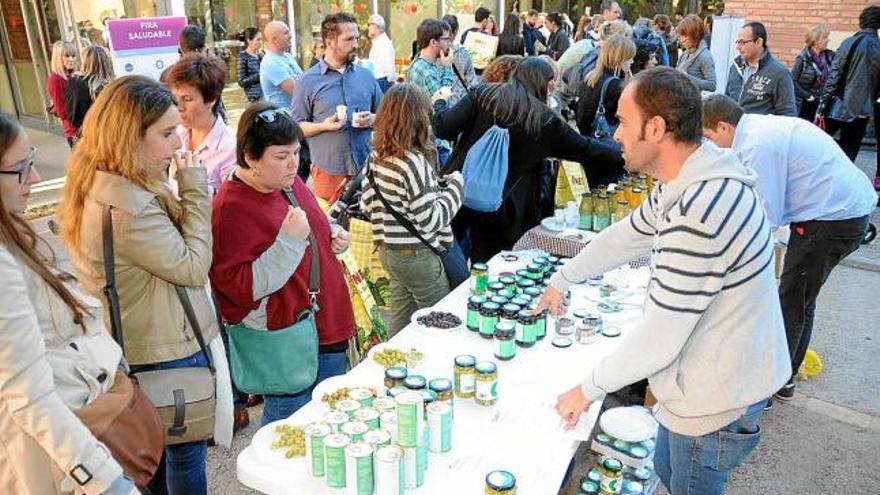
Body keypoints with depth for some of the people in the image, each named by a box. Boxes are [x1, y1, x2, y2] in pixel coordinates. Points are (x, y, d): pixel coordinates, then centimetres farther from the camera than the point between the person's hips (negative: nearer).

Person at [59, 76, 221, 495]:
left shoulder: (101, 184, 1)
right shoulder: (126, 207, -31)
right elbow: (193, 267, -22)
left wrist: (179, 188, -4)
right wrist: (194, 187, -19)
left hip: (138, 345, 9)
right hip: (170, 349, -9)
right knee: (186, 449, 12)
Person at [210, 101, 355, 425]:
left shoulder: (289, 182, 4)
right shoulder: (230, 208, -21)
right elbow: (240, 287, -24)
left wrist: (334, 235, 0)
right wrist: (290, 241, -30)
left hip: (327, 325, 8)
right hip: (286, 339, -8)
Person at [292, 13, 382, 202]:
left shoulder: (366, 76, 8)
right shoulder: (308, 80, -2)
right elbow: (297, 126, -1)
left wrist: (372, 119, -7)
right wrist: (323, 125, -18)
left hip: (366, 166, 3)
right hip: (329, 169, -3)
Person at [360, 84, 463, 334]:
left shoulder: (376, 157, 0)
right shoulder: (414, 161, -23)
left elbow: (367, 205, 8)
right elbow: (430, 220, -22)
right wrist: (455, 184, -9)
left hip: (389, 251, 8)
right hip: (418, 256, -8)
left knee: (400, 319, 21)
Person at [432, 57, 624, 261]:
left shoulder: (483, 94, -1)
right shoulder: (548, 121, 0)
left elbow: (444, 128, -6)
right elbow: (586, 149, 10)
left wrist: (439, 104, 16)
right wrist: (623, 157, 26)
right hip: (502, 210, -1)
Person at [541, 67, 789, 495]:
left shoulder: (701, 211, -34)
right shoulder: (689, 183, -1)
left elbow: (658, 339, -29)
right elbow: (624, 237, 14)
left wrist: (590, 388, -14)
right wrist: (562, 280, 23)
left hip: (715, 403, -9)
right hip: (707, 383, 9)